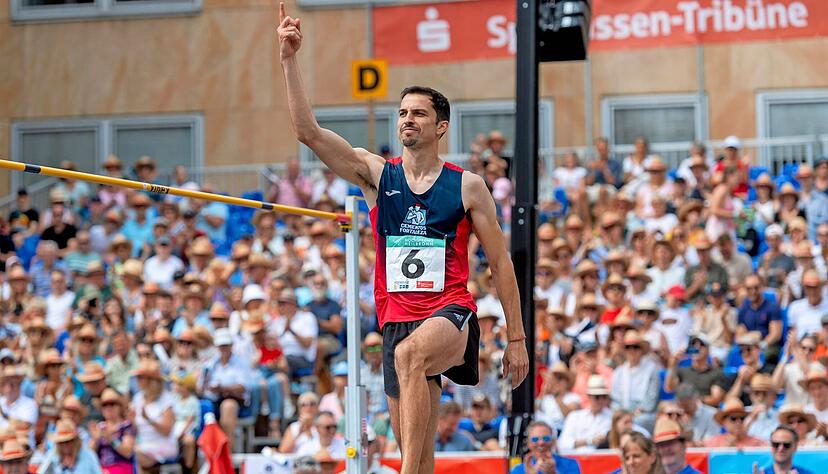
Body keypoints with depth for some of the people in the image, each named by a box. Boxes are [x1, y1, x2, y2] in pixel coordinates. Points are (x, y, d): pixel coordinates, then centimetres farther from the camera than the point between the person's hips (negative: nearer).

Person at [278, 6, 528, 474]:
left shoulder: (468, 186, 3)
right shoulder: (375, 173, 9)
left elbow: (501, 264, 7)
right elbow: (309, 131, -1)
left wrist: (517, 339, 3)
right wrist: (290, 60, -11)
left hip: (452, 315, -4)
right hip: (396, 320, 4)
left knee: (411, 353, -38)